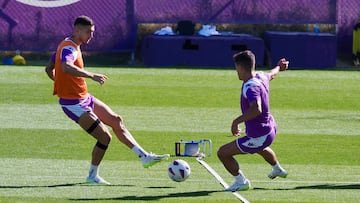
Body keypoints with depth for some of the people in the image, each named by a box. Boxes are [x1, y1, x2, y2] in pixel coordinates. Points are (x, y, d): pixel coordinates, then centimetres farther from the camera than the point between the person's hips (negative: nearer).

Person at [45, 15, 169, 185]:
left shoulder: (67, 46, 13)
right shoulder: (69, 48, -20)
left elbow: (49, 69, 23)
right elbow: (66, 67, -44)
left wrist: (61, 85, 18)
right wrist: (91, 75, -49)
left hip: (84, 99, 11)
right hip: (74, 105, -11)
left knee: (116, 120, 11)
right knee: (104, 137, -10)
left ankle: (144, 157, 14)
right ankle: (92, 176, 7)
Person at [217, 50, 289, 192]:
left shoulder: (250, 87, -30)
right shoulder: (261, 77, -3)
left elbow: (256, 109, -46)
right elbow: (271, 75, 23)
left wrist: (237, 121, -44)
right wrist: (278, 67, 45)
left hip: (258, 137, -10)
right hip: (270, 129, 10)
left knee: (223, 153, -5)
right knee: (260, 148, 44)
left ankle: (241, 182, 9)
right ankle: (278, 169, 68)